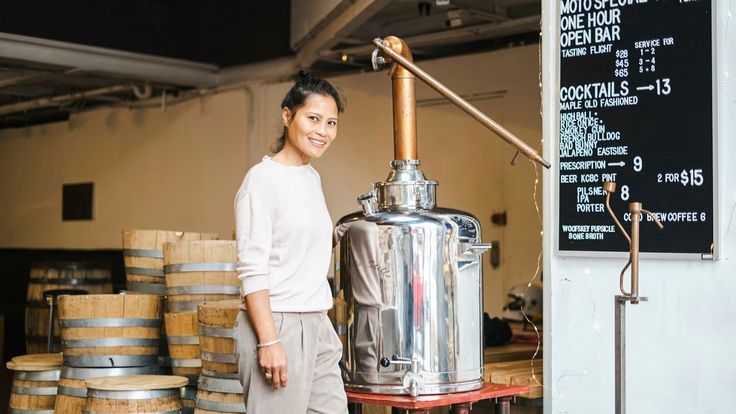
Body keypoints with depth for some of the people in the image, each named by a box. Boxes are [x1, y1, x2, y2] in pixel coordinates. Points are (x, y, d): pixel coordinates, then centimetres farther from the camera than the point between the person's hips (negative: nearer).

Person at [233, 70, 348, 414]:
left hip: (317, 327, 8)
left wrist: (322, 326, 17)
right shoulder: (263, 178, -9)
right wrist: (268, 341, -20)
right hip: (277, 325, -8)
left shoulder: (312, 178, 13)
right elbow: (252, 269, -15)